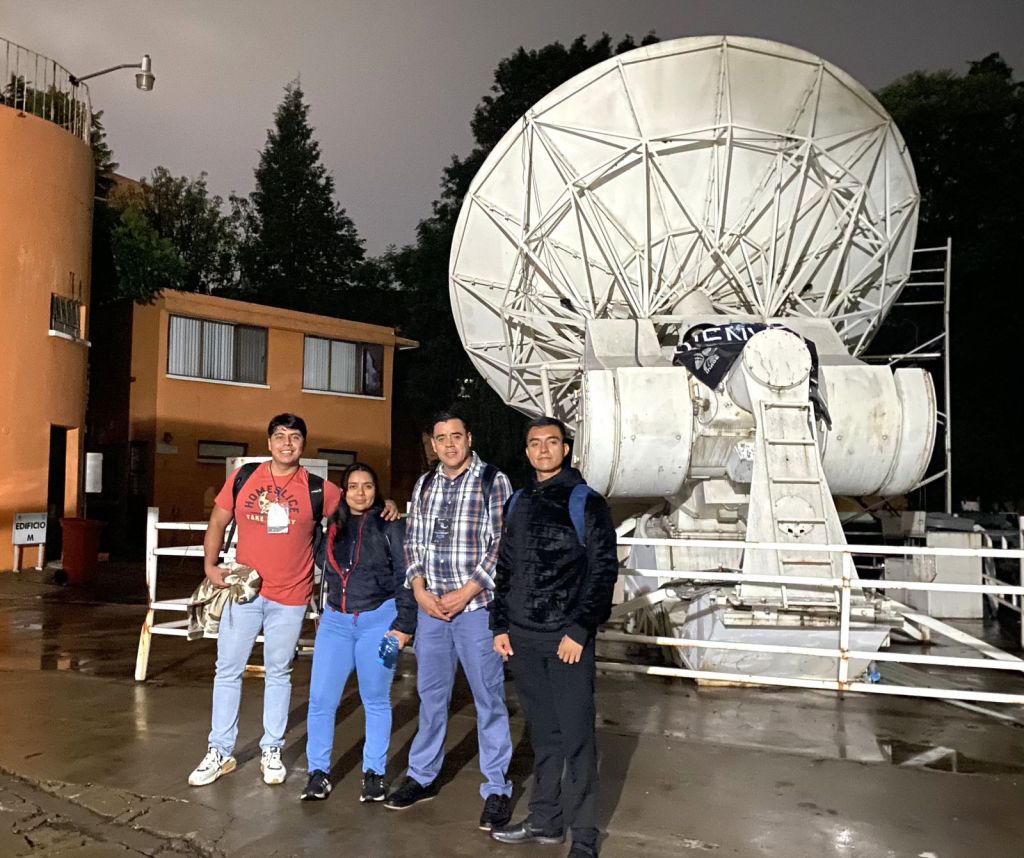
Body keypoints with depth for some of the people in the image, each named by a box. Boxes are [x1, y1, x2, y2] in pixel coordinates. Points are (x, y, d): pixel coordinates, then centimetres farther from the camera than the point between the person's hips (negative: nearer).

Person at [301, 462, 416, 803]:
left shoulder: (390, 527, -3)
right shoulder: (332, 526, 9)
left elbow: (405, 577, -4)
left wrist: (403, 625, -10)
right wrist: (325, 614, 13)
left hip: (378, 620, -3)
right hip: (335, 621, 3)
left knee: (376, 700, 8)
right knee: (321, 698, 0)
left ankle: (374, 773, 22)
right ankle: (318, 772, 16)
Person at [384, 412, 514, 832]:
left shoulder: (494, 481, -5)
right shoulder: (424, 485, 10)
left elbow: (504, 544, -8)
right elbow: (412, 540, 13)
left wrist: (466, 592, -13)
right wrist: (419, 589, -1)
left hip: (477, 605, -4)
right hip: (430, 606, 5)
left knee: (488, 698, 2)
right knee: (431, 694, 15)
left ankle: (497, 788, 15)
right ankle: (423, 776, 30)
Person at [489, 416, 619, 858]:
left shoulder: (586, 502, -4)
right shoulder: (518, 503, 12)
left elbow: (604, 570, -8)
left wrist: (579, 631, -14)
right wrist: (500, 626, 9)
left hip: (568, 638, -5)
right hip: (522, 638, 5)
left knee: (577, 737, 1)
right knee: (542, 735, 15)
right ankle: (545, 820, 27)